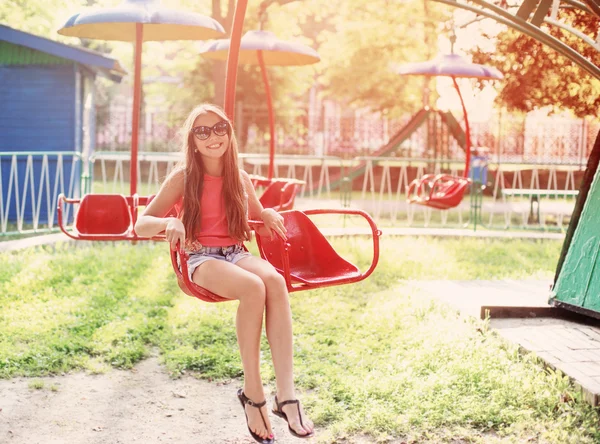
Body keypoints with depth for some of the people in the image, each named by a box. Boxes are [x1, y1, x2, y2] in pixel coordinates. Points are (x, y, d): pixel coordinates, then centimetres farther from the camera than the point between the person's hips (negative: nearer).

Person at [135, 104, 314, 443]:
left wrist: (269, 215, -1)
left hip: (236, 253, 4)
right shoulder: (182, 179, 0)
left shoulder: (240, 179, 10)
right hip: (201, 258, -3)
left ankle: (287, 395, -39)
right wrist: (170, 222, -25)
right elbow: (141, 225, -2)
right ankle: (254, 394, -26)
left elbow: (259, 216, 25)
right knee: (253, 287, -37)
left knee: (275, 280, -34)